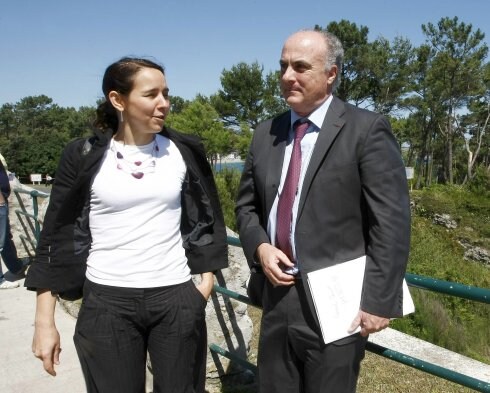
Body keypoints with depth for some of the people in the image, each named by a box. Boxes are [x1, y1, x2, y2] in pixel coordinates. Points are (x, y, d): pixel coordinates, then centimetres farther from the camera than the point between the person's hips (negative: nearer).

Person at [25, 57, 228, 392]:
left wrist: (207, 279, 4)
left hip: (177, 298, 2)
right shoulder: (84, 157, -4)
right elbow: (57, 237, -1)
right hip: (107, 303, -1)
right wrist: (45, 323, -2)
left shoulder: (185, 151, 1)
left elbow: (207, 218, 10)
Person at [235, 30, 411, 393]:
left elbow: (391, 223, -11)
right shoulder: (266, 133, 8)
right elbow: (247, 205, 14)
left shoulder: (367, 129, -8)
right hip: (277, 296, 5)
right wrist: (259, 247, -4)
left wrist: (379, 299, -14)